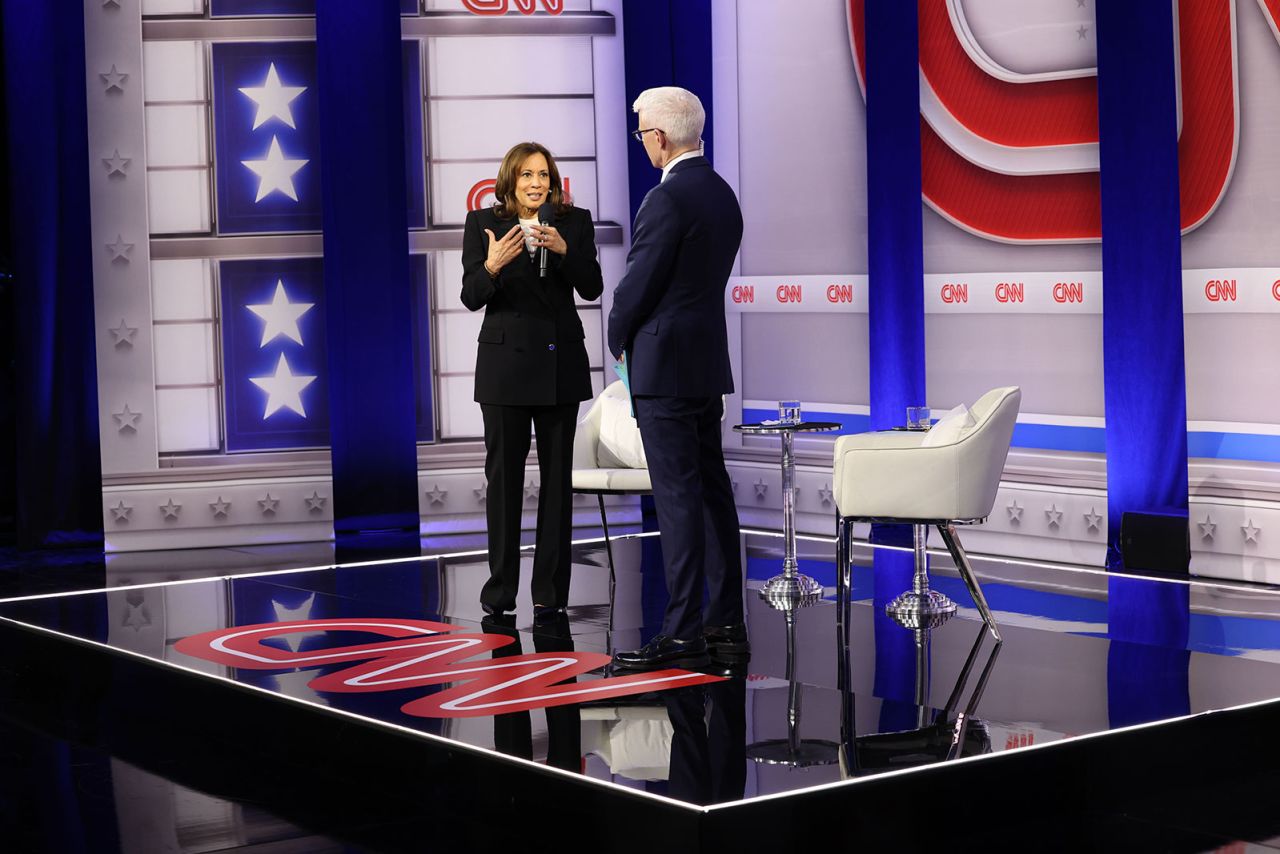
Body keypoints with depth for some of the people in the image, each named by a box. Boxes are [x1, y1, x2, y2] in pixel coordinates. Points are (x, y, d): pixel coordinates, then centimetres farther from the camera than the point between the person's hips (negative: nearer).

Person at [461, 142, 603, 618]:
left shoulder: (574, 223, 2)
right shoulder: (483, 225, 0)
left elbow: (592, 288, -5)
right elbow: (471, 298, -4)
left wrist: (563, 249, -21)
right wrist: (491, 266, -24)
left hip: (560, 362, 1)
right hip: (505, 360, -1)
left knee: (557, 475, 3)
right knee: (503, 474, 2)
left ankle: (550, 591, 8)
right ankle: (500, 588, 10)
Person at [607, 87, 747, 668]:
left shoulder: (668, 199, -17)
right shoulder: (722, 195, 12)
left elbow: (639, 283, -15)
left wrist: (619, 338, 3)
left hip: (664, 363, -9)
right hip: (708, 363, 9)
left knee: (678, 496, -9)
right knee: (711, 489, 12)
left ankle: (682, 632, -8)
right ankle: (726, 621, 17)